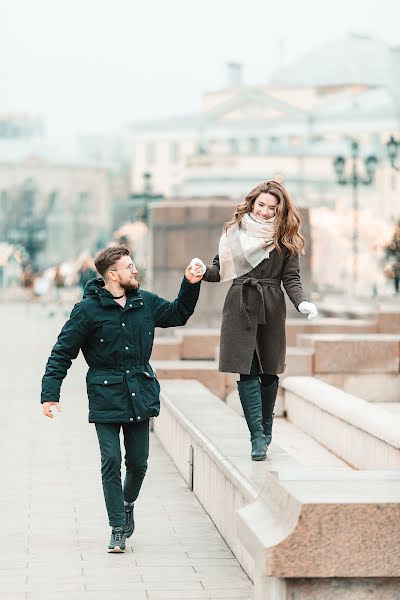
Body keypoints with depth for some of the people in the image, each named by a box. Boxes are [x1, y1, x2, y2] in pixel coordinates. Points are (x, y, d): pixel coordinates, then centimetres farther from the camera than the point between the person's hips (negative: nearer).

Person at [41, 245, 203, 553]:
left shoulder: (146, 302, 6)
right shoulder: (88, 309, -8)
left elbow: (178, 314, 26)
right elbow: (62, 352, -5)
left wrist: (191, 285, 12)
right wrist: (50, 393, -11)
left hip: (140, 394, 4)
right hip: (106, 397, -4)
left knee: (138, 462, 8)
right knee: (111, 462, -7)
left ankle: (128, 503, 38)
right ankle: (118, 529, 2)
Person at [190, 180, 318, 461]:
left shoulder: (285, 238, 4)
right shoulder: (235, 231, 6)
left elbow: (291, 279, 1)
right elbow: (220, 270, 7)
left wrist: (302, 302, -16)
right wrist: (203, 270, -13)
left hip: (271, 308, 0)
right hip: (240, 306, 0)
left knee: (269, 371, 7)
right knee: (246, 371, -8)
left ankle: (265, 430, 25)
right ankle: (258, 437, -8)